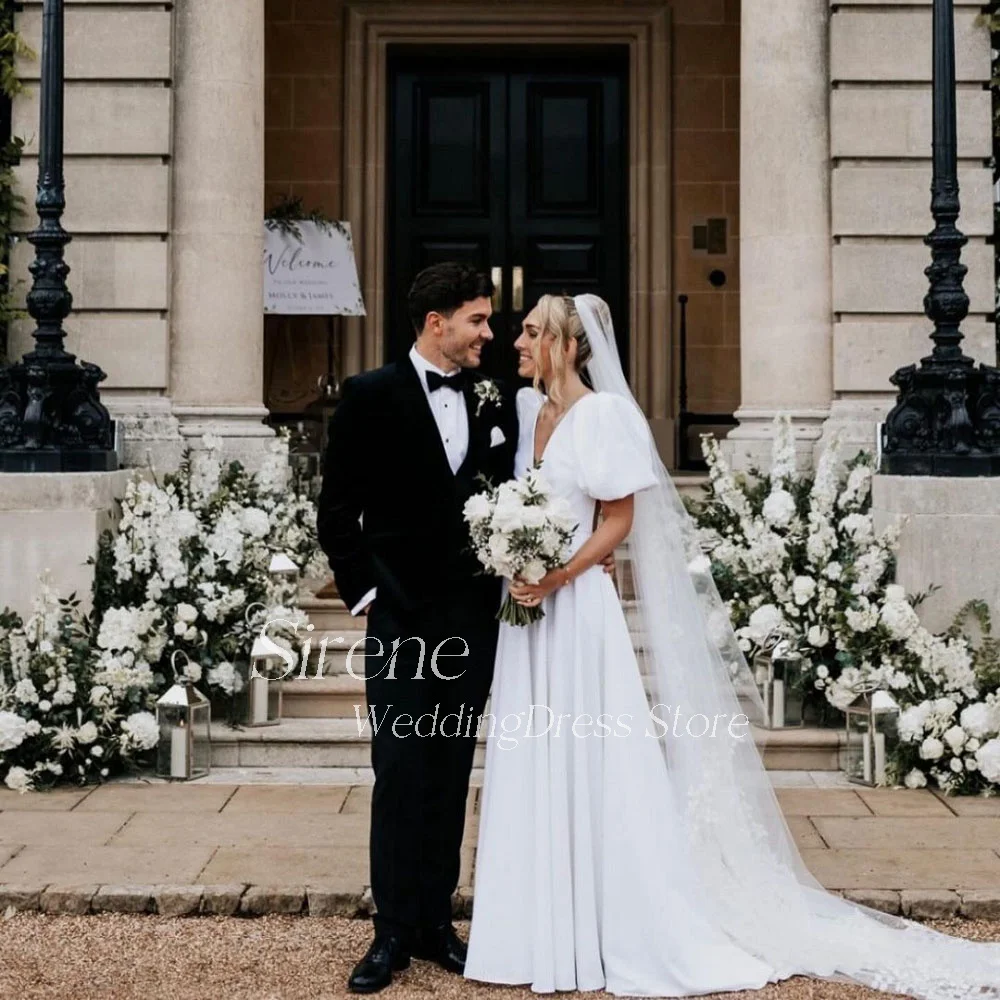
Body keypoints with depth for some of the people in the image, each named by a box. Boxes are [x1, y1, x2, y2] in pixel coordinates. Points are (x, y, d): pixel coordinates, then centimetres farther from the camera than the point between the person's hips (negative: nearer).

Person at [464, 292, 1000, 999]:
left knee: (592, 766, -2)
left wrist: (558, 576, -20)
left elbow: (620, 519, -12)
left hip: (577, 608, -7)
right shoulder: (525, 409, 11)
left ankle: (627, 936, 9)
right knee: (533, 770, 10)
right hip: (526, 605, 7)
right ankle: (546, 930, 21)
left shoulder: (602, 414, -10)